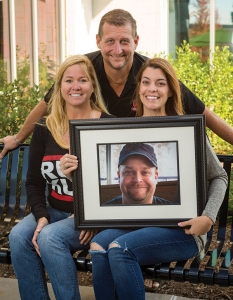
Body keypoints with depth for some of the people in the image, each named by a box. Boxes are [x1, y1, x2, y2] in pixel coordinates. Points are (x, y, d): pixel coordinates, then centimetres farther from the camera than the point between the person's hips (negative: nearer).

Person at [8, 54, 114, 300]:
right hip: (55, 211, 5)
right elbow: (34, 182, 6)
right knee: (18, 236, -21)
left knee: (50, 238, -28)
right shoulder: (44, 129, 5)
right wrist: (41, 216, -10)